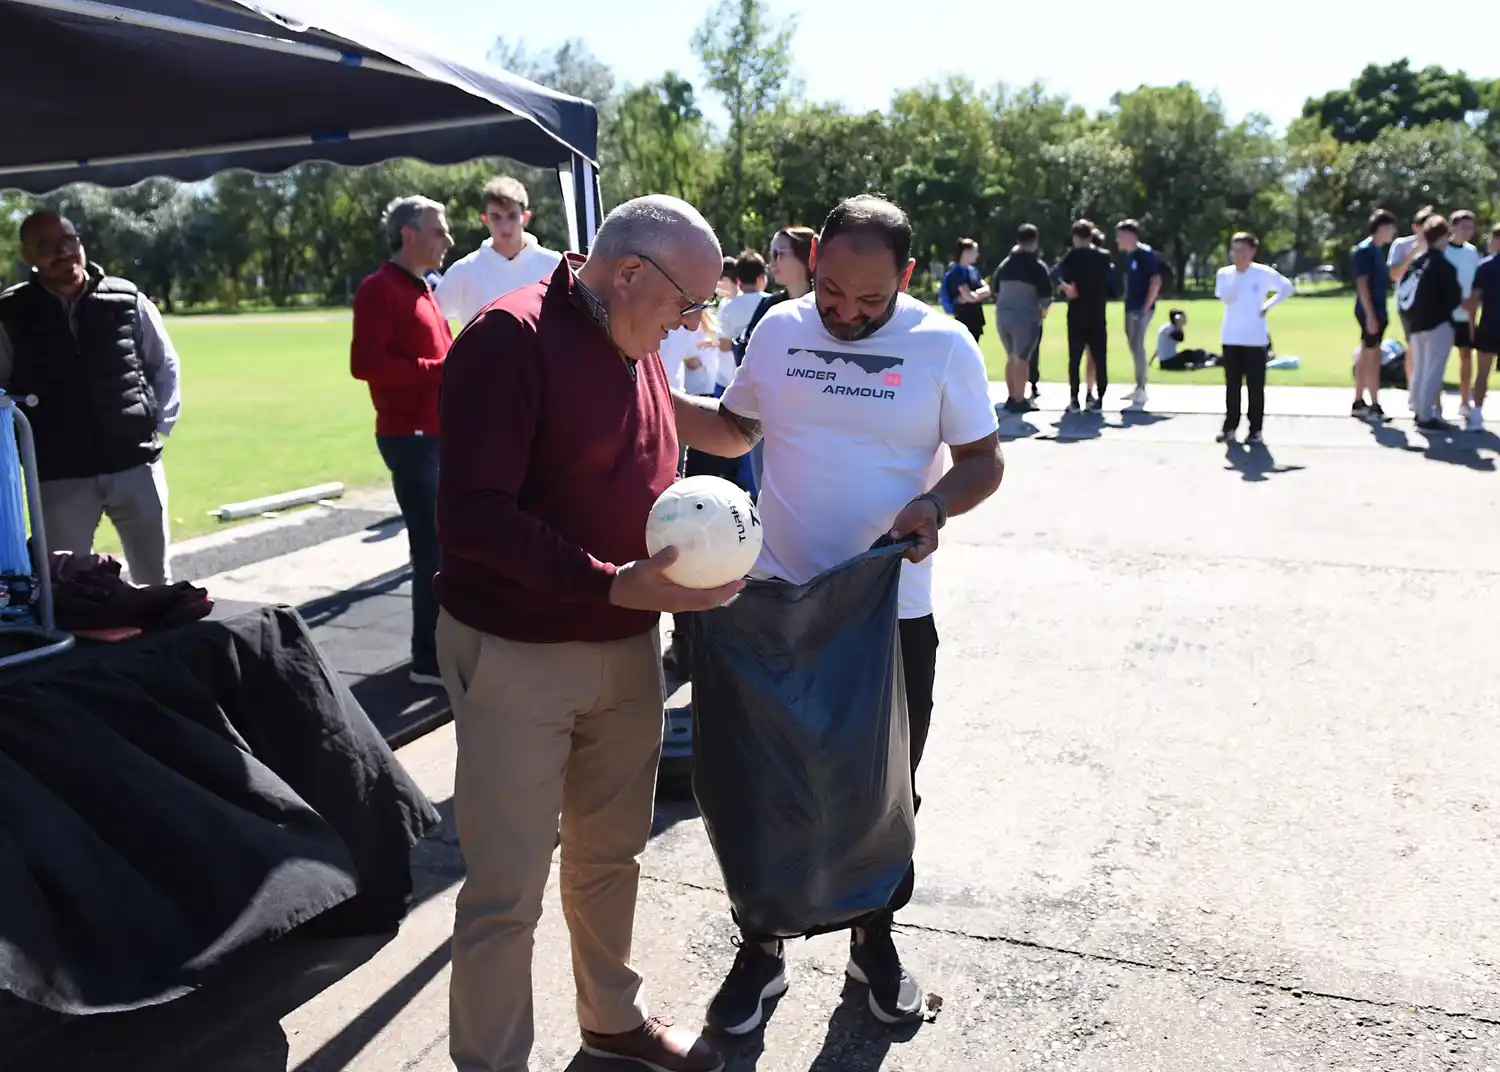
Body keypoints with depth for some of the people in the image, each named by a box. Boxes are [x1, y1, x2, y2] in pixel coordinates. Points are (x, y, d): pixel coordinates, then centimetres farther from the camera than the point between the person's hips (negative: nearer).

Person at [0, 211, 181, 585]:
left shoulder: (127, 299, 2)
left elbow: (166, 364, 12)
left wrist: (161, 425, 4)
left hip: (136, 463, 1)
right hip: (59, 476, 0)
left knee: (156, 581, 12)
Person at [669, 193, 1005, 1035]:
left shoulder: (944, 346, -8)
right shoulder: (778, 329, 0)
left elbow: (984, 459, -1)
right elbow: (735, 430, 12)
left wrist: (937, 503, -22)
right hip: (776, 601, 2)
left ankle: (875, 938, 38)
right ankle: (762, 944, 33)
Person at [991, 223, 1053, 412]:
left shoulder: (1005, 263, 8)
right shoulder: (1037, 265, -8)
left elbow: (995, 290, 16)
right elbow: (1046, 296, -10)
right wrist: (1043, 310, 10)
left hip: (1002, 315, 6)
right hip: (1025, 317, -6)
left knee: (1011, 357, 18)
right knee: (1022, 359, 0)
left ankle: (1011, 398, 22)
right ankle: (1019, 401, 2)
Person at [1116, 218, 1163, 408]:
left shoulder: (1146, 254, -12)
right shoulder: (1128, 256, 14)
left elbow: (1156, 282, -16)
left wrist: (1147, 306, -18)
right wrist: (1127, 302, 14)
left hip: (1141, 309, -9)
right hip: (1131, 308, 9)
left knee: (1137, 346, -11)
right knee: (1134, 347, 12)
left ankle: (1141, 389, -8)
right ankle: (1139, 387, 20)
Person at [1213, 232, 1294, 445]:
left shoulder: (1264, 273, -4)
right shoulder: (1224, 273, 2)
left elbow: (1288, 288, 5)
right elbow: (1226, 298, -12)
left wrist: (1268, 306, -3)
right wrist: (1237, 273, -14)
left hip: (1255, 339, -2)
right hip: (1231, 338, 2)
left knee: (1255, 386, 2)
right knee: (1232, 385, 8)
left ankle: (1255, 429, 8)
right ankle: (1230, 426, 16)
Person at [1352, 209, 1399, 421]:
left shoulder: (1377, 250, 15)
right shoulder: (1364, 250, -13)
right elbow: (1362, 284, -18)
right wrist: (1370, 315, -22)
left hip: (1377, 311, 9)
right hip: (1369, 312, -9)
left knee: (1366, 357, 11)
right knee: (1373, 357, -6)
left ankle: (1358, 403, 17)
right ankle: (1374, 406, -2)